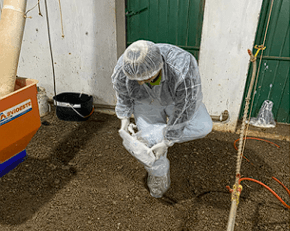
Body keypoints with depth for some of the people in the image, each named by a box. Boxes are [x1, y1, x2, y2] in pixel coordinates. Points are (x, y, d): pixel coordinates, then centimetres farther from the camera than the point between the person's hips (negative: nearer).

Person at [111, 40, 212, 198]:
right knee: (153, 143, -5)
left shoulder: (183, 71, -44)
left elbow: (185, 109, -33)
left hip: (177, 97, 0)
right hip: (146, 101, 1)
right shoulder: (123, 69, -34)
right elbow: (122, 92, -11)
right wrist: (124, 119, -3)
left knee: (202, 127, -16)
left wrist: (166, 142, -26)